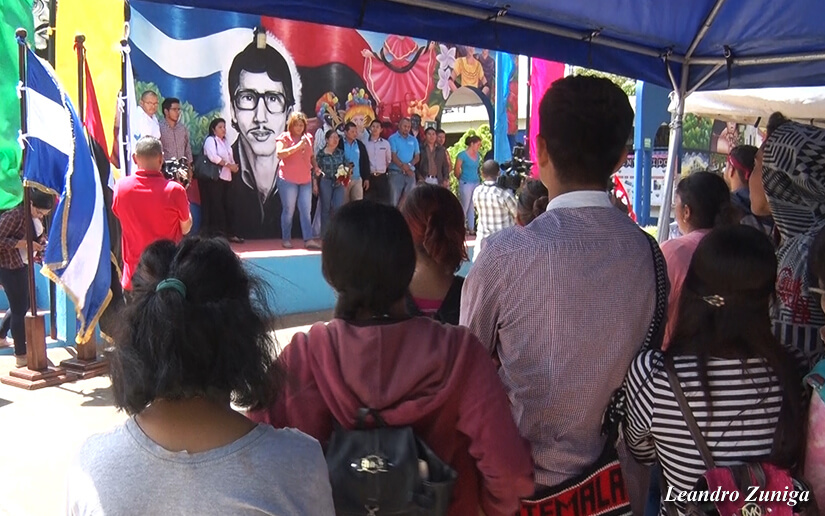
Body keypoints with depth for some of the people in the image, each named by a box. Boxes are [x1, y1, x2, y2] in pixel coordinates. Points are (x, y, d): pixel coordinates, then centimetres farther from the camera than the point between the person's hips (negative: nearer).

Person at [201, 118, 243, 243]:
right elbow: (213, 157, -20)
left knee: (225, 206, 8)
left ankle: (226, 233, 11)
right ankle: (217, 233, -6)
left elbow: (230, 158, 19)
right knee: (216, 206, -8)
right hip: (214, 177, -8)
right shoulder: (210, 140, -5)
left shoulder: (225, 141, 21)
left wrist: (234, 166, -4)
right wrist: (229, 165, -18)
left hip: (225, 177, 8)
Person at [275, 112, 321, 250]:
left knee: (306, 211, 1)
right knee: (288, 211, 2)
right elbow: (279, 154, -19)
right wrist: (297, 147, -22)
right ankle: (286, 239, 12)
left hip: (305, 180, 5)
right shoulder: (284, 137, -4)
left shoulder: (308, 138, 12)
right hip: (288, 180, -5)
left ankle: (308, 240, -1)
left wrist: (315, 166, 5)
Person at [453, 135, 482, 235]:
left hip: (476, 183, 6)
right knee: (464, 207, 0)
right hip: (466, 184, -6)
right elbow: (456, 171, -4)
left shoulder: (477, 155, 9)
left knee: (473, 207, 11)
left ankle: (471, 228, 18)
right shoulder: (462, 155, -10)